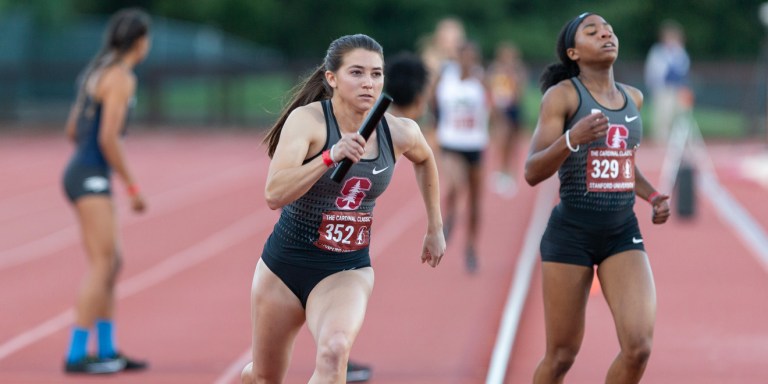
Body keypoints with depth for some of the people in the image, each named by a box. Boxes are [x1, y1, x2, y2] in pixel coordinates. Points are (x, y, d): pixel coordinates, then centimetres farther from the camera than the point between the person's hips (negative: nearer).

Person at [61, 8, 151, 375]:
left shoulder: (97, 72, 15)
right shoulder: (122, 78, -13)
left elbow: (72, 130, 18)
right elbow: (108, 139, -20)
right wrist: (133, 187, -14)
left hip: (80, 174, 10)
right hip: (91, 179, -10)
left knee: (113, 263, 14)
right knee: (101, 267, -9)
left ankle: (107, 351, 17)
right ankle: (76, 355, -10)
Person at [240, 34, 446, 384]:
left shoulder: (400, 133, -7)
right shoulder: (307, 120, -19)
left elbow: (424, 160, 19)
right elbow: (274, 195, -32)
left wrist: (435, 228, 22)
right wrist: (331, 156, -42)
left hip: (347, 270, 1)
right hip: (285, 264, -1)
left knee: (334, 351, -31)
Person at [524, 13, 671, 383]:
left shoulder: (633, 98, 9)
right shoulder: (562, 95, -8)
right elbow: (532, 172, -14)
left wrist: (652, 196, 8)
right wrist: (571, 139, -31)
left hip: (623, 232, 4)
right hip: (571, 233, -4)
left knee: (638, 345, -12)